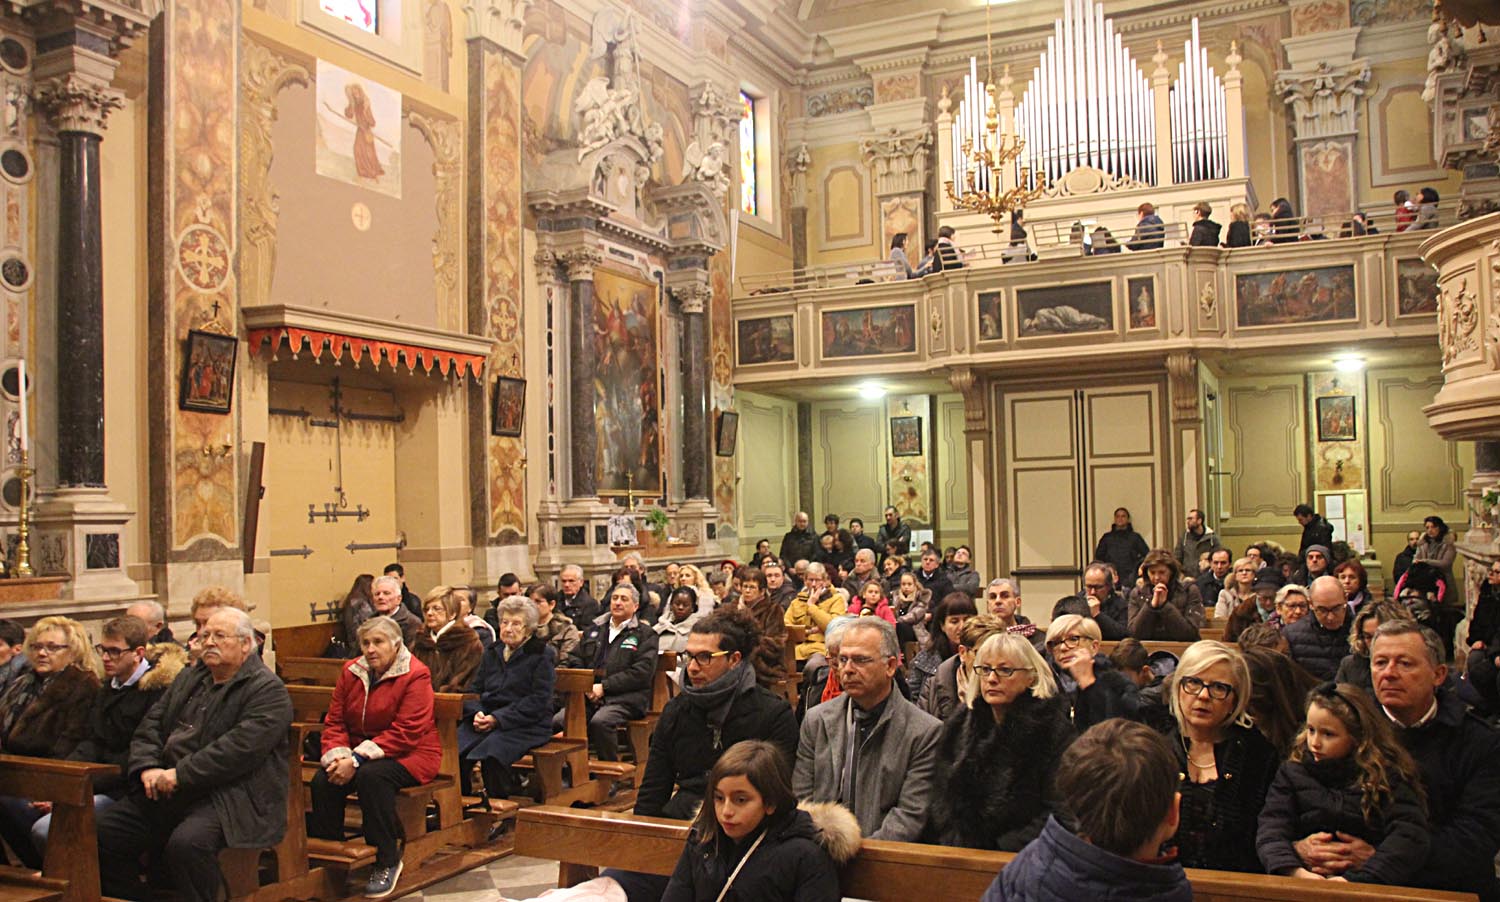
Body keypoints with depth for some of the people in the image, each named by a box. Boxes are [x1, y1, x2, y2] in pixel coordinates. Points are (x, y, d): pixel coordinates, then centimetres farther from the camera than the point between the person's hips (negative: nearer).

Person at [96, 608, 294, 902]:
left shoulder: (267, 690, -6)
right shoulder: (188, 679, 22)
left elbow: (240, 748, -18)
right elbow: (150, 726, 16)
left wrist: (181, 775, -18)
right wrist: (148, 767, -3)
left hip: (228, 798, -8)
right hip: (165, 791, 8)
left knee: (185, 844, -33)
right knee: (101, 830, -5)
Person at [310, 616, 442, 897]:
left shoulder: (415, 675, -13)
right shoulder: (351, 672, 6)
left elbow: (405, 733, -20)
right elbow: (334, 722, 6)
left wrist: (357, 760, -26)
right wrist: (337, 756, -16)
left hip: (409, 755, -6)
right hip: (359, 754, 6)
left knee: (371, 776, -34)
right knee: (322, 780, -21)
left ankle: (387, 861, -18)